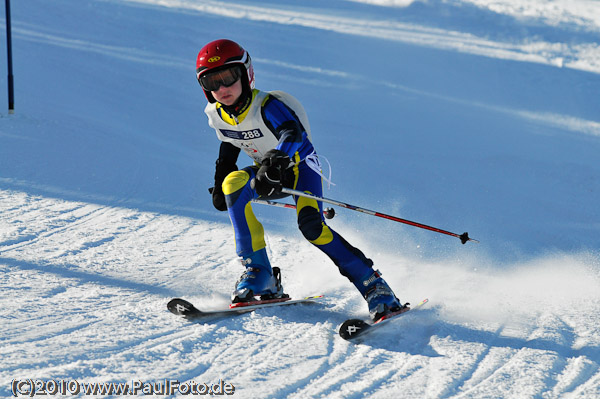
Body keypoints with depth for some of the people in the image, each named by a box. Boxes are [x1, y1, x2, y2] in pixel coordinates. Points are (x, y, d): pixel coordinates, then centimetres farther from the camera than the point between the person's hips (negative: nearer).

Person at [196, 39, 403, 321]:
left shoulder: (268, 106, -29)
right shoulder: (216, 115, -8)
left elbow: (294, 133, -51)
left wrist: (276, 159, -70)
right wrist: (219, 183, 20)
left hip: (300, 167, -5)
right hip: (268, 173, 5)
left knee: (310, 224, -30)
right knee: (233, 182, -28)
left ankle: (375, 289, -22)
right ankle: (258, 275, -25)